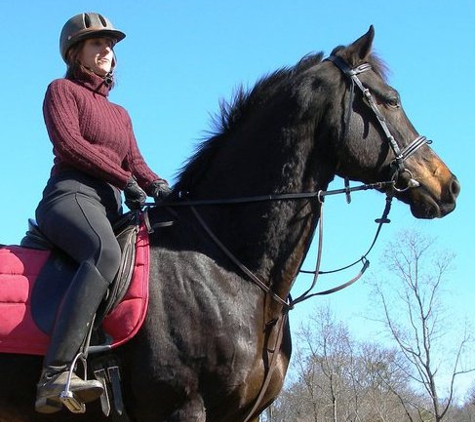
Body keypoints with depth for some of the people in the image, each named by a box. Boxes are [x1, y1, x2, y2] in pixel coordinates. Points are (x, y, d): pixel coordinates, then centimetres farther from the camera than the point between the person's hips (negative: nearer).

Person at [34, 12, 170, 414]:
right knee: (105, 253, -38)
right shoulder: (62, 90, 11)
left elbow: (135, 162, 20)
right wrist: (125, 179, -12)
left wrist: (157, 185, -4)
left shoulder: (120, 114, 31)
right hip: (71, 193, -8)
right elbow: (68, 143, -6)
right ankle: (55, 375, -48)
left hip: (111, 206, 9)